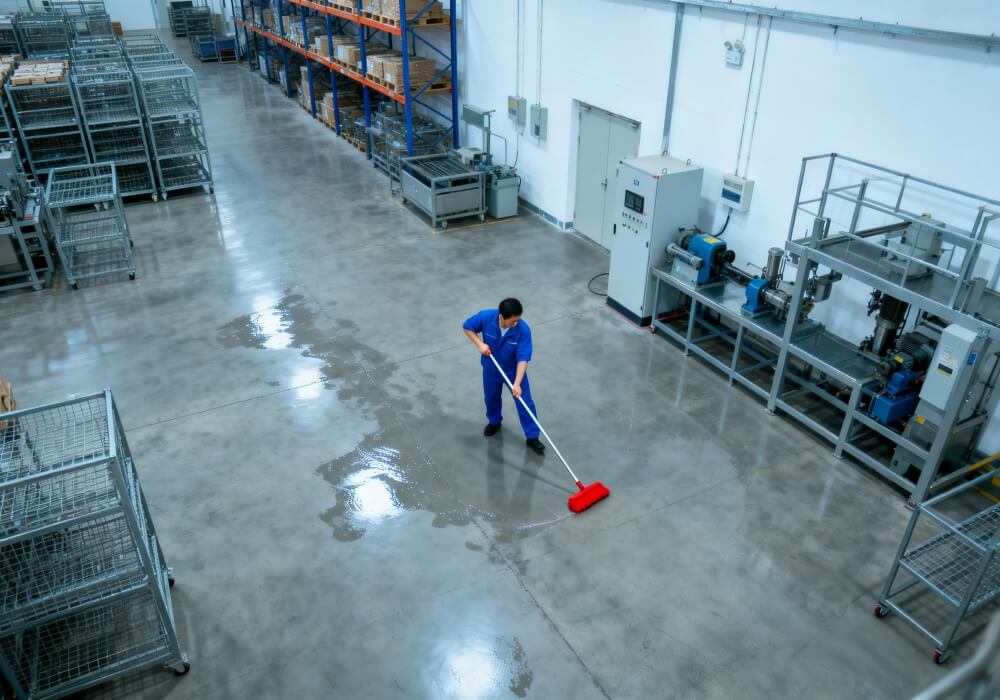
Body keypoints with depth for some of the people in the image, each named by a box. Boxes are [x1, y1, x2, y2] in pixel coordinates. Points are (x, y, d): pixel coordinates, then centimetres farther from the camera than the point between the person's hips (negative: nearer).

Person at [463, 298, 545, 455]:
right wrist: (480, 344, -24)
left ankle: (532, 437, 20)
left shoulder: (523, 330, -33)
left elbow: (523, 359, -33)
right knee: (491, 397, 24)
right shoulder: (485, 317, -28)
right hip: (491, 368, 2)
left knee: (525, 402, 3)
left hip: (514, 370, -2)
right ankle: (494, 422, 53)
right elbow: (467, 327, -10)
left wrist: (517, 383, -40)